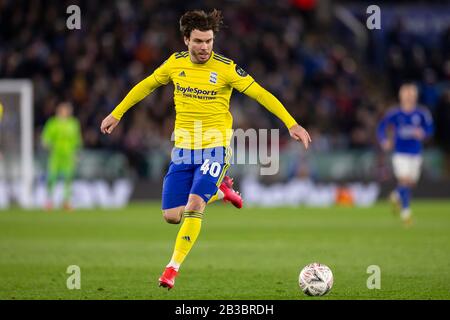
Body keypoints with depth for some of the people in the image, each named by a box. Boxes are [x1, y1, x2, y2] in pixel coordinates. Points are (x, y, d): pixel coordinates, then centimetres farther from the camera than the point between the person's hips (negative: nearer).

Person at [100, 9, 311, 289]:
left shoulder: (225, 68, -11)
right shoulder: (175, 63, 2)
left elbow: (260, 94, -11)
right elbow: (146, 86, 18)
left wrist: (291, 124, -19)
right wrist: (116, 114, 22)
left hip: (216, 148, -4)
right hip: (184, 148, 5)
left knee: (193, 206, -22)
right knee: (171, 216, 2)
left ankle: (173, 268, -10)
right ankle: (219, 191, 30)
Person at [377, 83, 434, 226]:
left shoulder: (421, 114, -3)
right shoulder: (395, 114, -6)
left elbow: (429, 128, 2)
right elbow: (382, 126, 2)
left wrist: (422, 133, -20)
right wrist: (384, 141, -14)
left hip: (416, 152, 3)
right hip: (400, 152, -3)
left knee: (411, 182, 11)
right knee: (404, 180, -14)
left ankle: (396, 196, 42)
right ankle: (405, 211, -5)